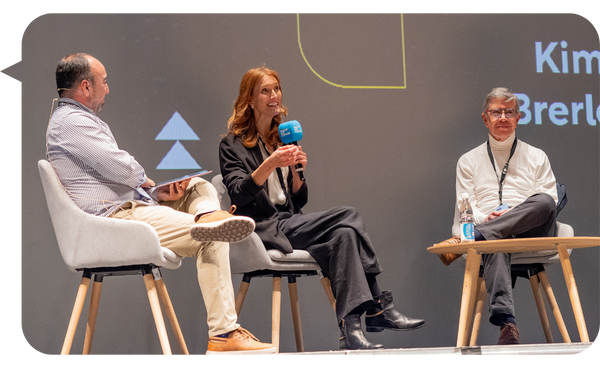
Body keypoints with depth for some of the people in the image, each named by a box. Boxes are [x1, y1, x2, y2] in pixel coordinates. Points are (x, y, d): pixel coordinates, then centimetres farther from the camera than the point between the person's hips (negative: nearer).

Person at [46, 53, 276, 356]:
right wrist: (146, 180, 5)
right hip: (116, 217, -11)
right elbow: (122, 169, -19)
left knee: (202, 187, 14)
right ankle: (222, 335, -16)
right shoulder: (71, 121, -10)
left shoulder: (81, 119, 25)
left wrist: (157, 192, 6)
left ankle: (207, 218, -19)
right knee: (212, 241, -17)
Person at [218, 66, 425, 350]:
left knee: (343, 235, -27)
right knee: (348, 217, -25)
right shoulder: (233, 144, 4)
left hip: (290, 224, 6)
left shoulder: (284, 139, 23)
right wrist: (270, 165, -27)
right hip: (264, 230, -6)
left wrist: (296, 170, -2)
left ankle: (350, 327, -34)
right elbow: (238, 195, -14)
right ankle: (379, 308, -26)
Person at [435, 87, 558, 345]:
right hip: (487, 228, -1)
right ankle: (506, 322, -62)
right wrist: (485, 218, -12)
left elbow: (549, 202, 11)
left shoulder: (536, 157, 23)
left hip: (530, 233, 1)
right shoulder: (469, 161, 24)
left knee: (544, 201, -36)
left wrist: (516, 214, -9)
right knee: (494, 244, -43)